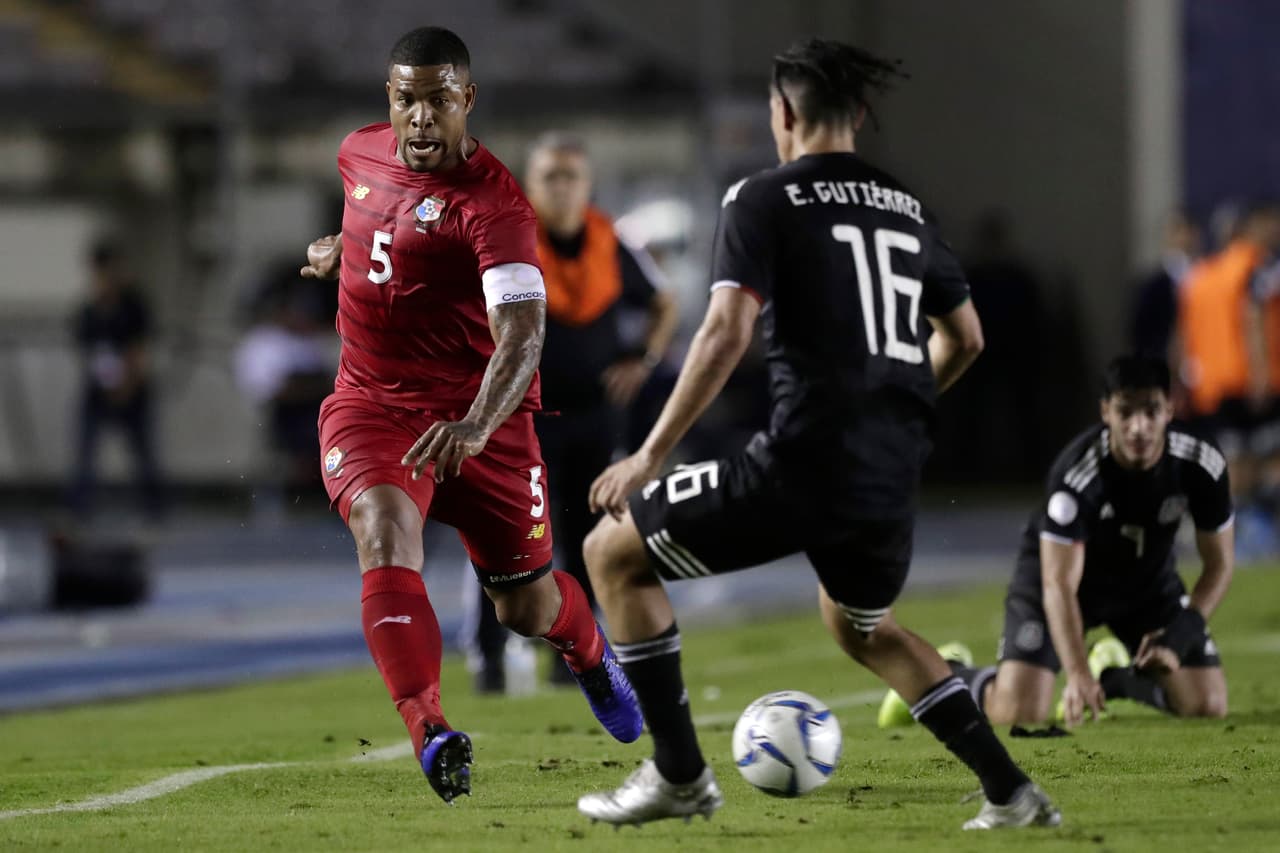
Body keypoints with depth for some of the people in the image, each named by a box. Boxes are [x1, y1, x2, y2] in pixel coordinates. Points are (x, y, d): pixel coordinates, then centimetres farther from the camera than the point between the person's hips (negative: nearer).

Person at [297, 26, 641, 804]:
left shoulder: (493, 201, -21)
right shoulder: (361, 153, 1)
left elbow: (523, 335, -33)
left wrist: (476, 425, -47)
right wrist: (341, 250, 27)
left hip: (478, 418, -4)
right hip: (371, 406, 4)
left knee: (527, 610, 8)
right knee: (385, 535, -27)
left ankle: (590, 651, 46)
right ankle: (430, 733, -39)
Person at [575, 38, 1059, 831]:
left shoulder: (764, 198, -2)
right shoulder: (907, 207, 16)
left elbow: (728, 330, -14)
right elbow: (965, 339, 24)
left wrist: (652, 453, -11)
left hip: (804, 462, -6)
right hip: (893, 480, 7)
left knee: (613, 551, 11)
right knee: (861, 625, 33)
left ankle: (680, 774, 7)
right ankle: (1009, 790, 22)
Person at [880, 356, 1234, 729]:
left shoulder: (1201, 465, -25)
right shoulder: (1076, 474, -36)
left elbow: (1218, 563, -11)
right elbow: (1059, 585, -37)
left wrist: (1181, 635, -26)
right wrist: (1077, 674, -49)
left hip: (1148, 577, 4)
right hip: (1059, 566, -4)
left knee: (1207, 706, -5)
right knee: (1019, 711, -20)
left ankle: (1112, 675, 24)